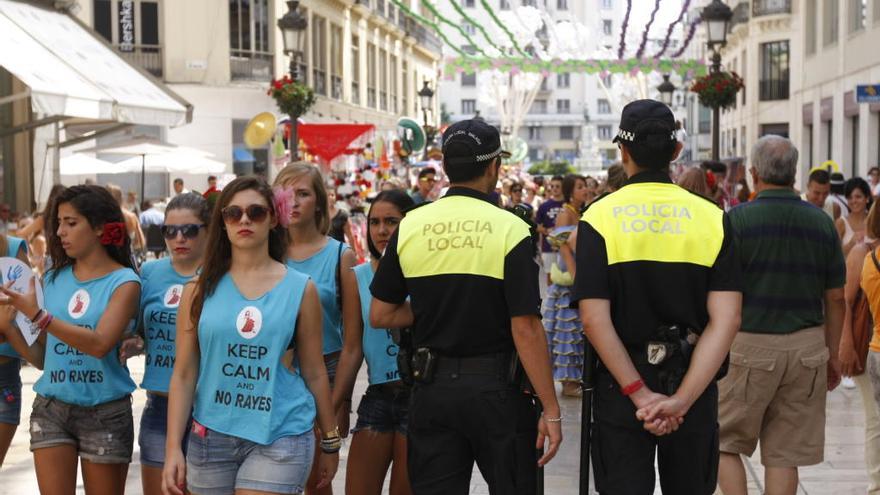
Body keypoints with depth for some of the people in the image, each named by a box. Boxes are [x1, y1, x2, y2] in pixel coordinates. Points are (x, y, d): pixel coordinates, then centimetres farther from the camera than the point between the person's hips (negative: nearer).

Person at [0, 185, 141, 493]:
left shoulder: (123, 282, -6)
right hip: (50, 409, 3)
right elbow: (41, 356, 10)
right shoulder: (54, 279, 7)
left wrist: (37, 315, -25)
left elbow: (100, 344, -21)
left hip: (105, 413, -3)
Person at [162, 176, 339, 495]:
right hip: (211, 436, 2)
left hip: (281, 436, -2)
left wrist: (330, 442, 10)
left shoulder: (300, 289, 2)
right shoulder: (200, 290, 4)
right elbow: (183, 375, 3)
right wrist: (173, 447, -2)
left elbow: (314, 373, 6)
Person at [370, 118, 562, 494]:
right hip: (496, 388, -3)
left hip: (432, 388, 3)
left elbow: (380, 316, 4)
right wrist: (551, 409, -10)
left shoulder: (410, 226, 0)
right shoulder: (509, 228, -11)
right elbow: (525, 328, -14)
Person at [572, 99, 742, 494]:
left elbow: (594, 319, -16)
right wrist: (681, 399, -17)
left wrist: (639, 394, -15)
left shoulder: (599, 218, -8)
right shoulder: (712, 218, -3)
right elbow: (726, 320, -12)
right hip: (695, 384, 2)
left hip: (621, 386, -2)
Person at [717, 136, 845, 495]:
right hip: (806, 347, 4)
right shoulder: (822, 223, 4)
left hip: (748, 343, -4)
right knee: (785, 452, 9)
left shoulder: (737, 219, -8)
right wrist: (832, 354, 17)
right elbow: (835, 298, 7)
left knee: (725, 442, 10)